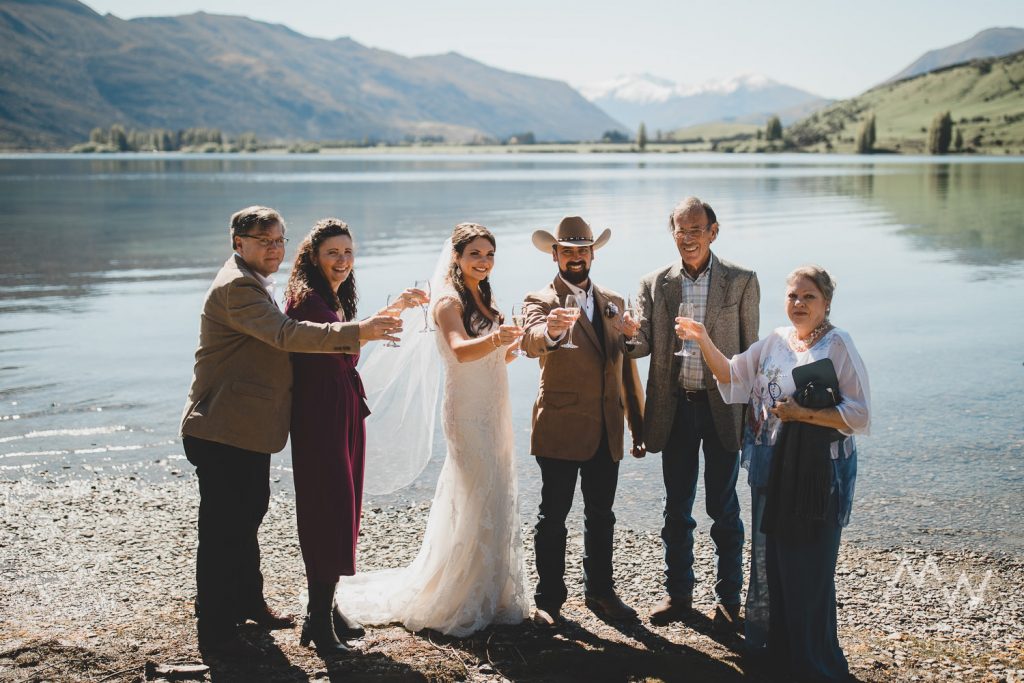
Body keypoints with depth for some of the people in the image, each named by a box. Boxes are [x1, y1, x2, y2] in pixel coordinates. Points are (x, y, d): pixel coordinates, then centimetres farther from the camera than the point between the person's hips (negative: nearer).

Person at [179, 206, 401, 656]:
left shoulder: (254, 284, 15)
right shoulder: (236, 287, -20)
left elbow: (274, 341, 24)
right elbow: (285, 335, -33)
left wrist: (344, 343, 12)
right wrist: (356, 332, -38)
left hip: (248, 431, 11)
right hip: (224, 433, -11)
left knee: (247, 517, 24)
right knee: (222, 530, -4)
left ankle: (247, 602, 41)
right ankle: (215, 632, 5)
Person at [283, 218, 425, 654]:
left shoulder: (336, 299, 18)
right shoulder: (307, 298, -12)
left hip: (344, 412, 9)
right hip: (320, 417, -9)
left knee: (342, 509, 10)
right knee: (328, 508, -10)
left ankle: (324, 606, 19)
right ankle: (319, 619, -5)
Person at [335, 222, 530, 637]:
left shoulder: (484, 300, 16)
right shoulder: (448, 299, -11)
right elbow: (461, 350, -29)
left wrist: (515, 343, -2)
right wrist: (494, 339, -48)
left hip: (493, 411, 8)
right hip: (467, 412, -8)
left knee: (494, 502, 11)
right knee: (474, 504, -8)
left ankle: (489, 596, 21)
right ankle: (460, 603, 3)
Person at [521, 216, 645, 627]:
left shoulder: (613, 303, 14)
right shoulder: (540, 300, -3)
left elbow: (626, 368, 16)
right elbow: (531, 343, -26)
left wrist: (639, 426, 14)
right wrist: (550, 331, -50)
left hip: (606, 431, 5)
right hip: (560, 428, -5)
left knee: (601, 515, 13)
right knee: (553, 515, 2)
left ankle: (600, 592, 25)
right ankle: (549, 599, 10)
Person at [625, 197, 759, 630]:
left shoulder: (741, 282, -1)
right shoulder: (655, 284, 4)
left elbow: (750, 350, 1)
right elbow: (644, 343, 1)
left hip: (722, 406, -2)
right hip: (675, 407, 2)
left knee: (723, 507, 5)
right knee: (676, 507, 11)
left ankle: (729, 598, 18)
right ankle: (678, 593, 24)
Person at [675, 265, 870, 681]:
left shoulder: (837, 346, -9)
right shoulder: (775, 341, 10)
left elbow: (859, 414, -14)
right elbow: (733, 376, 15)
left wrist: (803, 413, -21)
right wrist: (704, 341, 2)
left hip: (817, 472, -6)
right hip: (771, 471, 6)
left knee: (808, 568, -1)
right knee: (772, 561, 12)